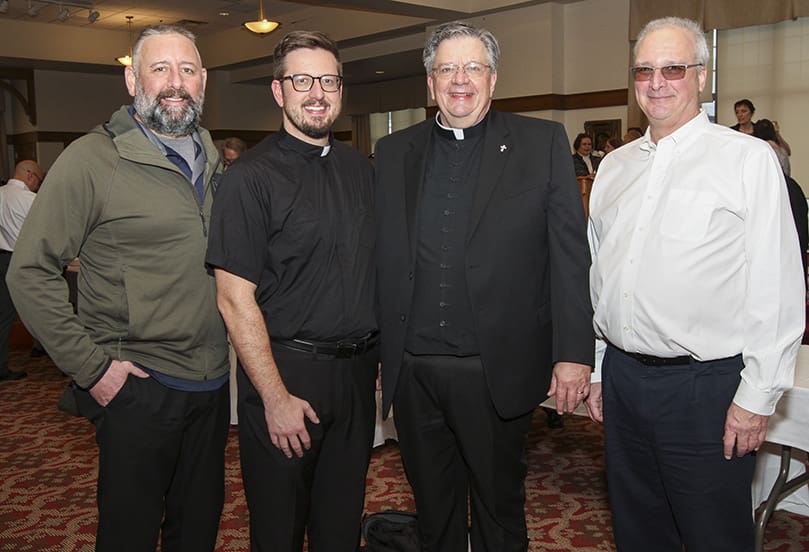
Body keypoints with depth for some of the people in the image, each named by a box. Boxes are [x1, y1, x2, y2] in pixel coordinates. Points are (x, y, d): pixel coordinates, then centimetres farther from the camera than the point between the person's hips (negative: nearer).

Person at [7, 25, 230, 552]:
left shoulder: (213, 160, 9)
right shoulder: (92, 158, -11)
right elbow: (30, 273, -12)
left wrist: (235, 345, 10)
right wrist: (91, 368, -13)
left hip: (212, 384, 6)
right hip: (138, 387, -5)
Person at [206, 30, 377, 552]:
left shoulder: (361, 168, 8)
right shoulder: (251, 176, -10)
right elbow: (235, 298, -13)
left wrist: (387, 355, 9)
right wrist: (276, 397, -16)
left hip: (357, 370, 5)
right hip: (286, 371, -5)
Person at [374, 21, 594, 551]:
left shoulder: (543, 143, 0)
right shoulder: (394, 152, 7)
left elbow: (571, 254, -3)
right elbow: (382, 259, 7)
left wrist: (574, 352, -8)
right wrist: (381, 350, 4)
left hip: (498, 369, -2)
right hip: (412, 371, 3)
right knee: (433, 508, 19)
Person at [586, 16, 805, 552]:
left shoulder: (748, 158, -6)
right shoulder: (614, 166, 10)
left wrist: (757, 397, -13)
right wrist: (597, 370, 13)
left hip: (706, 387, -5)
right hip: (621, 380, 5)